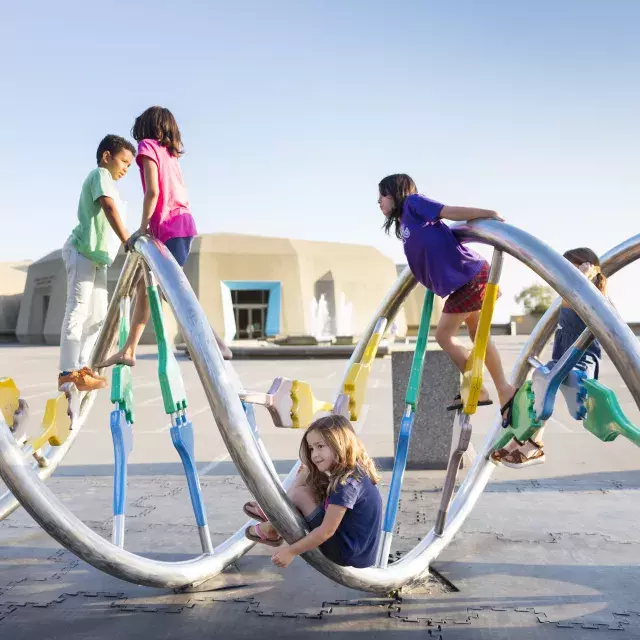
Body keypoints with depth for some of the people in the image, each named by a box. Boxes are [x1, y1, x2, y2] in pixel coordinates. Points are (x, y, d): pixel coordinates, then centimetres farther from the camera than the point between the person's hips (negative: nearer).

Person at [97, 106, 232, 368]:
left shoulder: (147, 146, -3)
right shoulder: (170, 153, 20)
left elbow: (153, 191, -15)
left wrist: (143, 227, -11)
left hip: (168, 226, -9)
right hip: (182, 221, 9)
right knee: (144, 285, 12)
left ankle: (217, 345, -18)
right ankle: (128, 351, 17)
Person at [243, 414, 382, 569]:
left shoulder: (347, 483, -26)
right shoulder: (353, 471, 3)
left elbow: (326, 531, -24)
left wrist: (291, 551, -16)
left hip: (347, 553, -10)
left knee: (300, 494, -13)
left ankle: (269, 531, 12)